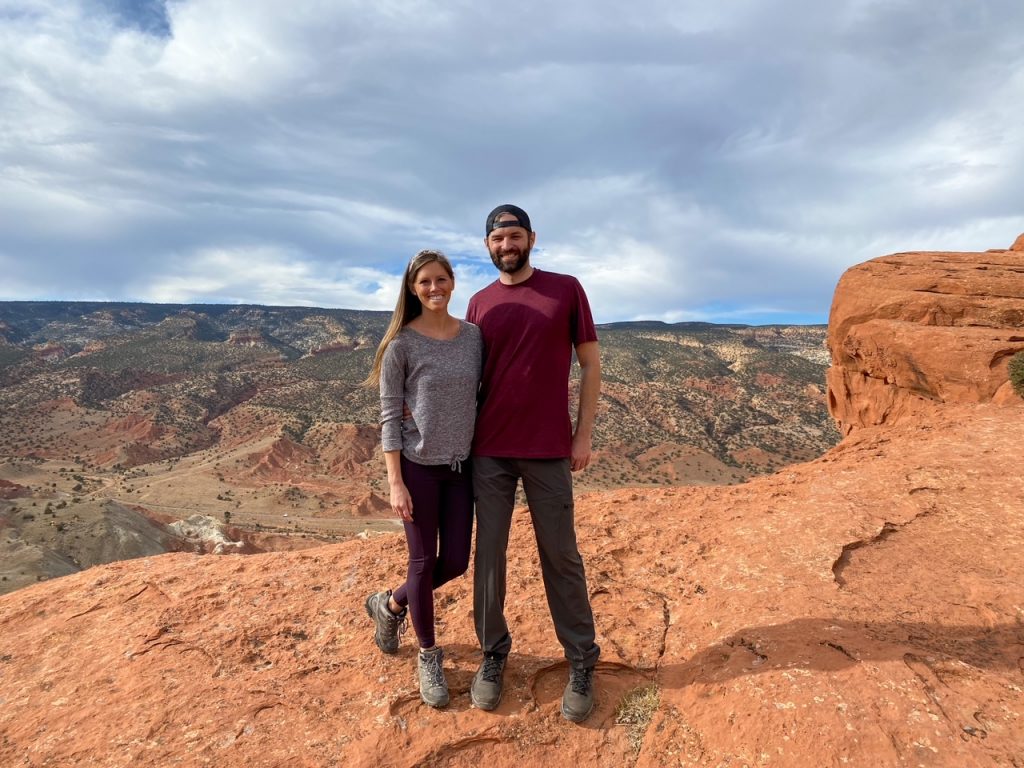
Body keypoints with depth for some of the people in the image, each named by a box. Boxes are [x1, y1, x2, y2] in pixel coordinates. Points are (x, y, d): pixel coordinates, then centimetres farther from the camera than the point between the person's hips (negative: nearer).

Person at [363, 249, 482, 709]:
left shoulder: (473, 336, 3)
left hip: (462, 465, 4)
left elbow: (482, 398, 9)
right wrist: (395, 482, -12)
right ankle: (429, 655, 29)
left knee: (455, 562, 9)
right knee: (423, 561, 6)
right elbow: (389, 417, -8)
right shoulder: (402, 345, -9)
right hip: (418, 466, -4)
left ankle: (390, 605, 38)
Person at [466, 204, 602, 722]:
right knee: (488, 554, 8)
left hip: (549, 450, -2)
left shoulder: (566, 289, 1)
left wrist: (583, 434, -3)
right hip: (489, 451, 3)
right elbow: (471, 377, 13)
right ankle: (493, 652, 26)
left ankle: (581, 661, 22)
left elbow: (590, 364, 2)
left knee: (560, 557, 7)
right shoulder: (480, 304, 9)